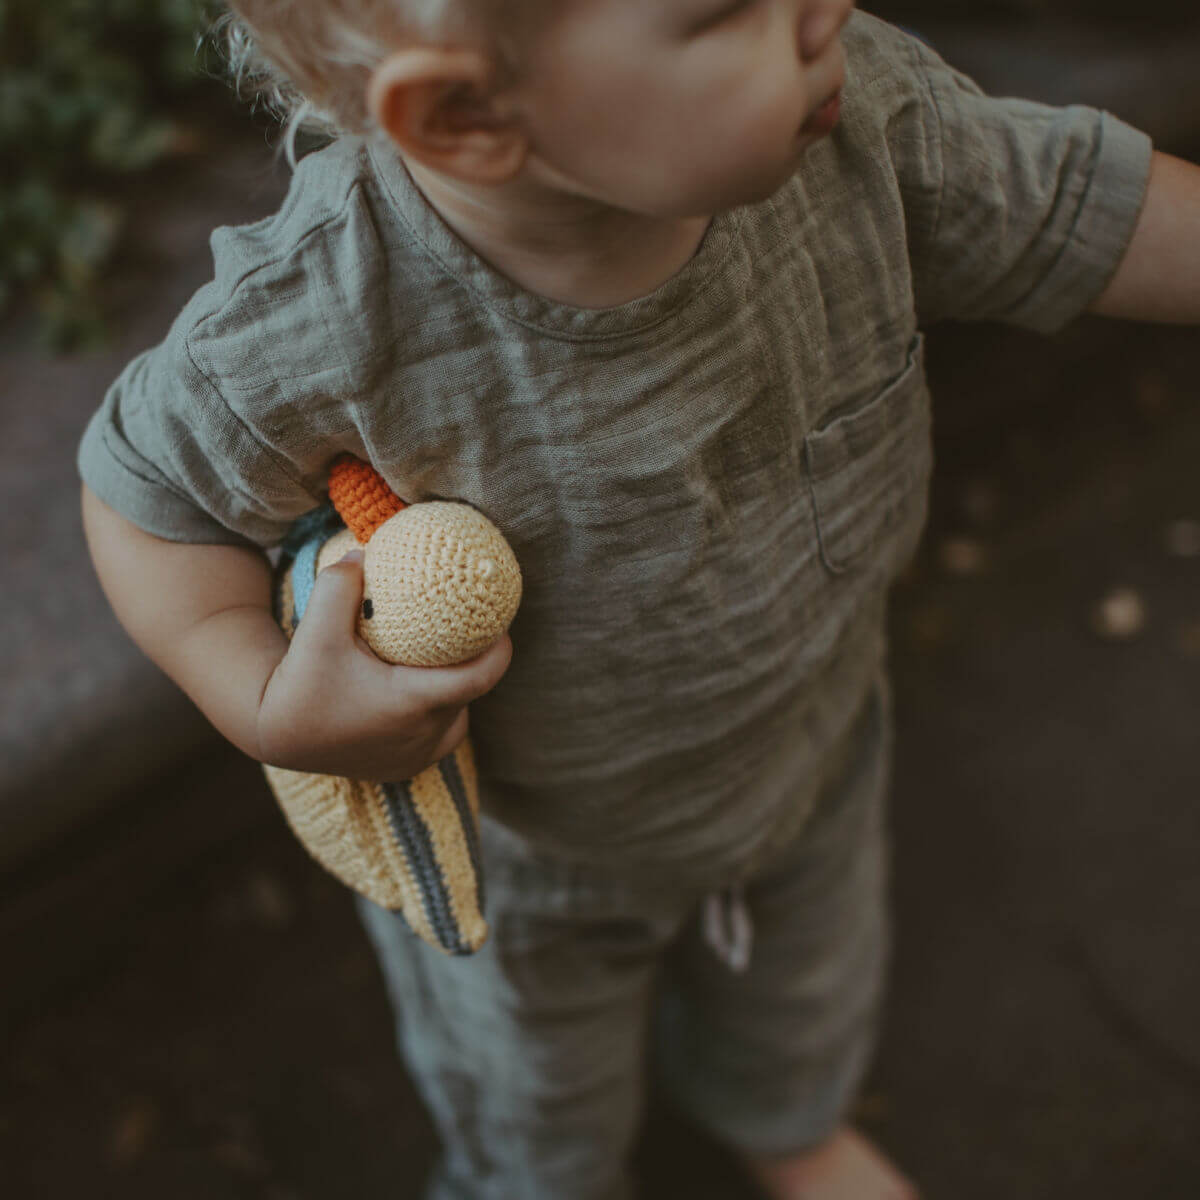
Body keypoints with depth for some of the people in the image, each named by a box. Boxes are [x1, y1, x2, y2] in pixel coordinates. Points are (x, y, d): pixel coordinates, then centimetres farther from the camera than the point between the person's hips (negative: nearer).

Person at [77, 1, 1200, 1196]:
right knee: (533, 1099, 32)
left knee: (803, 1003, 38)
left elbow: (1083, 211, -15)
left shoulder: (854, 107, -30)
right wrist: (266, 704, -36)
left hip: (809, 754, 4)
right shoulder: (310, 334, -41)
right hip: (522, 851, -3)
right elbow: (145, 484, -22)